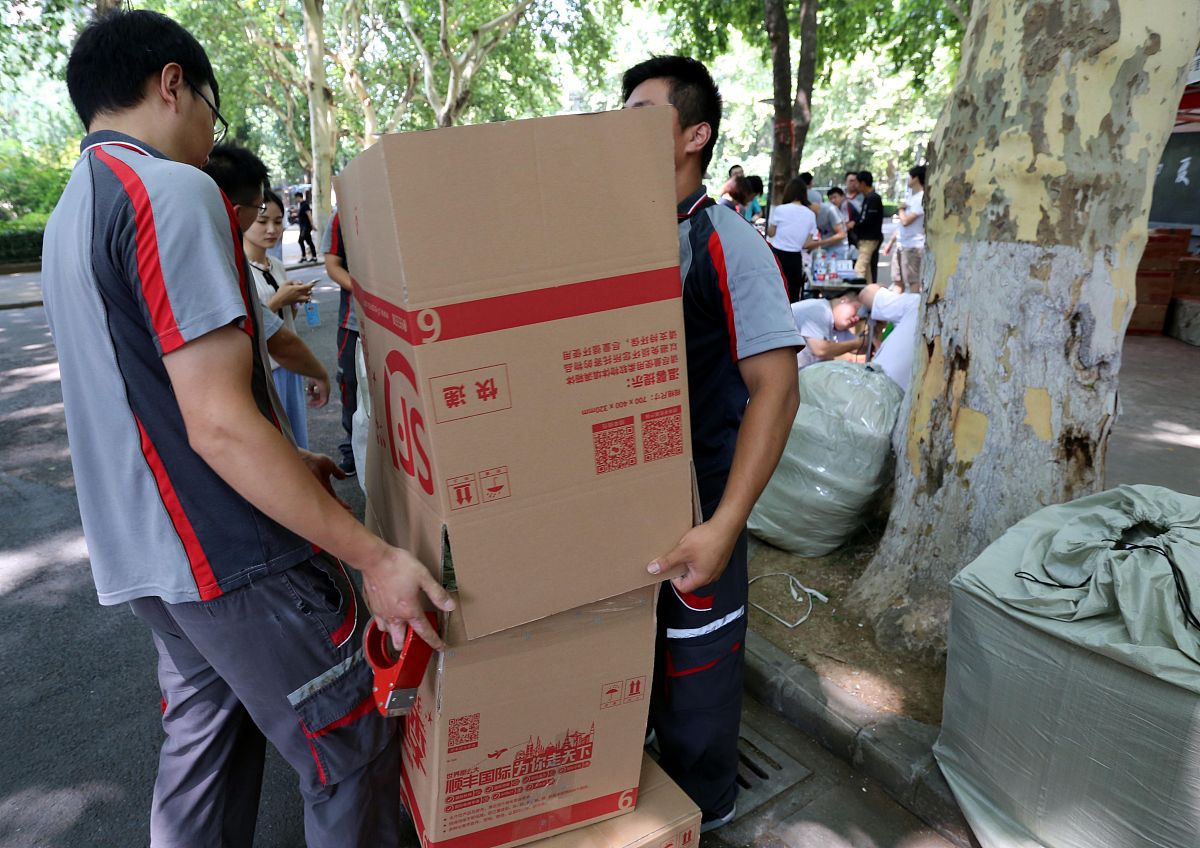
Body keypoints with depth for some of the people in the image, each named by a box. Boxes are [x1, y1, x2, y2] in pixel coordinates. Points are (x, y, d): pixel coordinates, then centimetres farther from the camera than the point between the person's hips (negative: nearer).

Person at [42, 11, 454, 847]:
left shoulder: (73, 211, 13)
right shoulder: (173, 190, -17)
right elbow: (220, 423, -25)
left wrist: (285, 461, 24)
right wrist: (374, 555, -22)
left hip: (143, 553, 9)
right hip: (233, 559, -9)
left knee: (204, 732, 23)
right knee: (353, 756, 7)